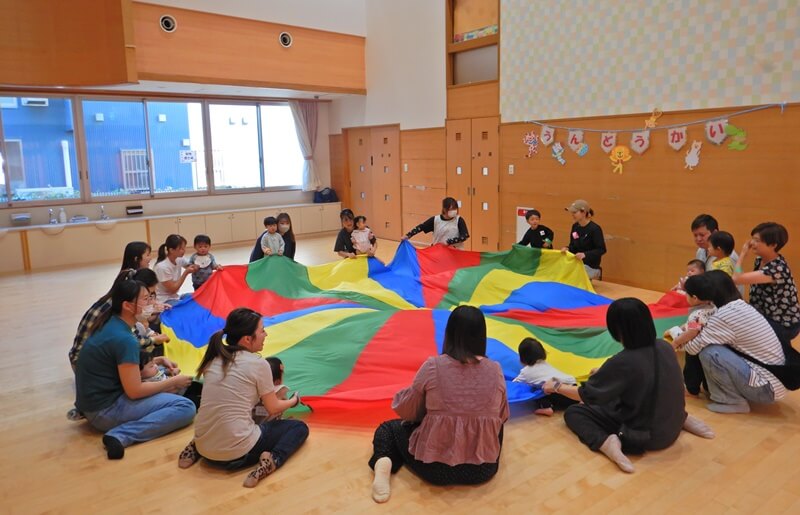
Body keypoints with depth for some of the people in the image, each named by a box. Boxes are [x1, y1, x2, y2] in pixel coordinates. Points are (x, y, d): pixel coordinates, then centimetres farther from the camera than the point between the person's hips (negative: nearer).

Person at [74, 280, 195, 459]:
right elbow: (134, 391, -21)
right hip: (104, 410, -9)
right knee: (186, 407, -15)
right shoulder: (124, 339, -24)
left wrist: (160, 360, 9)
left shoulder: (111, 324, 5)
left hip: (95, 401, 10)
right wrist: (174, 382, -8)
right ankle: (120, 435, -21)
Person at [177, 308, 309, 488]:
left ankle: (196, 449, 15)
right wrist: (293, 401, 23)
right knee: (299, 427, 11)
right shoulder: (258, 364, -10)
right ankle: (272, 460, -13)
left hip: (204, 448, 6)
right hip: (237, 454, -6)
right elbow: (273, 408, 2)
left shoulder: (214, 359, 6)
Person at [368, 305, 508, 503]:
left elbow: (406, 411, -3)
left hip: (434, 466, -3)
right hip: (484, 468, 4)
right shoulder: (495, 370, -8)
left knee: (389, 428, 21)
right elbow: (502, 417, 7)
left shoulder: (433, 366, -14)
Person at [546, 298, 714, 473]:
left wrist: (556, 386, 4)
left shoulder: (623, 361, -26)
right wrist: (605, 373, 19)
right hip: (672, 429, 6)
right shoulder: (665, 347, -8)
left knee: (573, 412, 3)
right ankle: (684, 419, 18)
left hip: (641, 436, -6)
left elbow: (587, 394, -13)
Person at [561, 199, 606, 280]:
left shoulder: (595, 229, -18)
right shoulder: (575, 226, 3)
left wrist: (585, 254, -32)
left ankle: (596, 273, 4)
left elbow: (602, 250, -18)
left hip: (590, 265, -7)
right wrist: (567, 248, -12)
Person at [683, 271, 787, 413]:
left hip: (764, 388, -9)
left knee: (709, 352, -17)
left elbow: (693, 348, -12)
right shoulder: (743, 307, 6)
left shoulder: (724, 315, -20)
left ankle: (734, 401, -2)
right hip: (775, 382, 9)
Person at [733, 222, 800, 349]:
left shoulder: (777, 269, -30)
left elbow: (737, 278, -31)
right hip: (766, 316, 8)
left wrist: (743, 254, -18)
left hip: (783, 325, -8)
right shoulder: (760, 260, -1)